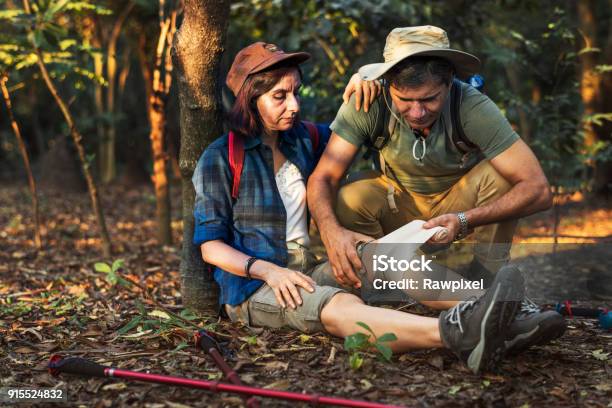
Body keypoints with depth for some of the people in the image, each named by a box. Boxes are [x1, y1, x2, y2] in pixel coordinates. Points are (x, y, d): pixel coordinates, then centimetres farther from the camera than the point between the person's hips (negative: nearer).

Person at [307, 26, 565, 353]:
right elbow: (323, 178, -25)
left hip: (458, 202, -1)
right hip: (398, 203, 1)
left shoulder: (473, 107, -30)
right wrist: (332, 232, -47)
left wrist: (465, 221, -46)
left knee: (498, 174, -30)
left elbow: (538, 190, -33)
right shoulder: (368, 103, -27)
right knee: (348, 199, -29)